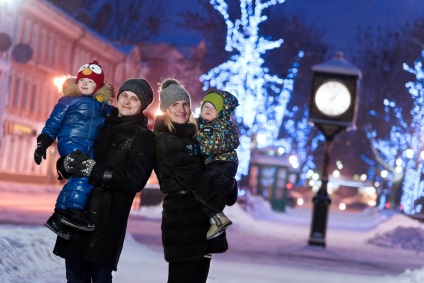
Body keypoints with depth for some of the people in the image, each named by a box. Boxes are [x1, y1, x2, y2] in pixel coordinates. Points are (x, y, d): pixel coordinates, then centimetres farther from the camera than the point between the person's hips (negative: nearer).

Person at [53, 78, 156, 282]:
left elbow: (135, 179, -14)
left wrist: (93, 170, -18)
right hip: (76, 212, 5)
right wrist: (68, 164, -8)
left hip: (107, 219, -5)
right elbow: (64, 162, 16)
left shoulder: (144, 138, 2)